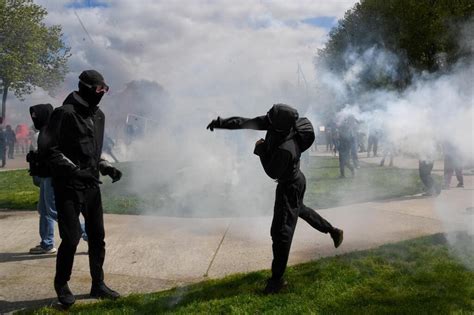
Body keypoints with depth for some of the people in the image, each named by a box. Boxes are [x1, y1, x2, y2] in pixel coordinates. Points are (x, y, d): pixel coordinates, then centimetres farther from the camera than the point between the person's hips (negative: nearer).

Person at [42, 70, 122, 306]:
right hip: (68, 187, -7)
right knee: (71, 237, -7)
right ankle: (61, 285, 15)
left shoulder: (98, 116, 12)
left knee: (97, 236, 10)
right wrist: (74, 170, -20)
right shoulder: (65, 113, -11)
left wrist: (106, 168, 6)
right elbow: (49, 148, -13)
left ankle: (98, 285, 23)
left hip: (91, 185, 7)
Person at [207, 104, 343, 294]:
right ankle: (333, 231, 50)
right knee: (299, 210, 34)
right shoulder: (275, 123, -16)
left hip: (289, 186, -10)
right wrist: (221, 123, -17)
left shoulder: (285, 149, -38)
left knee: (281, 232, -6)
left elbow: (272, 173, -23)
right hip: (291, 180, 10)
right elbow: (249, 122, -11)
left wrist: (261, 150, -18)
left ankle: (277, 279, 4)